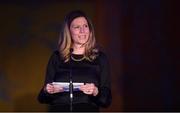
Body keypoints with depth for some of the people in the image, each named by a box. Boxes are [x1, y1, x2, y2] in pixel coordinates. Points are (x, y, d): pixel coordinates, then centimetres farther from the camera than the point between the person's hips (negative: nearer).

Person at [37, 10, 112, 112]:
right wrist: (47, 91, -6)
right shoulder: (57, 57, 11)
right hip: (59, 108, 1)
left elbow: (107, 100, 6)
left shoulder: (100, 58, 8)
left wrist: (95, 92, -12)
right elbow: (42, 98, 14)